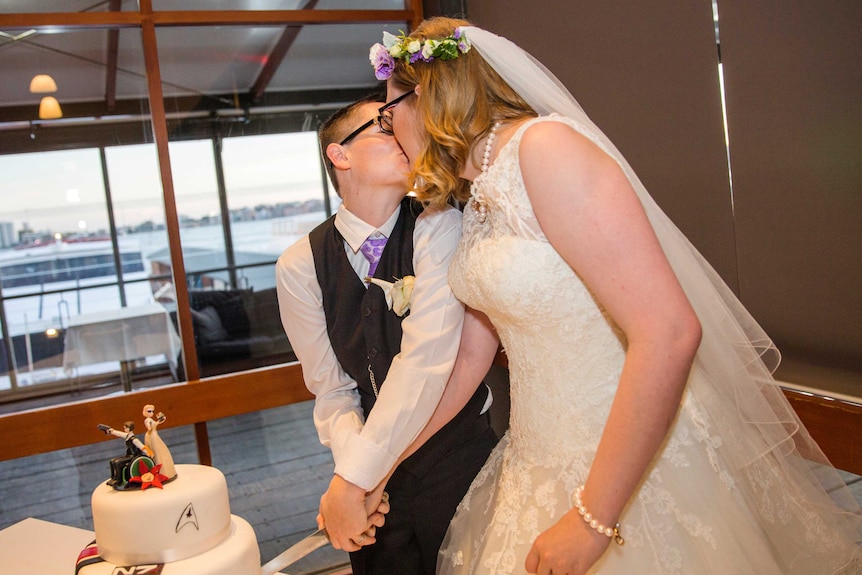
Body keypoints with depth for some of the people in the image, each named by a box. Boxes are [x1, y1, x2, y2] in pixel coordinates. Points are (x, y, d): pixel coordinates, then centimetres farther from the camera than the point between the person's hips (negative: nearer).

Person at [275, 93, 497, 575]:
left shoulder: (439, 228, -16)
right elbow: (331, 388, -6)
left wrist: (352, 479, -27)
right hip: (376, 467, 2)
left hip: (459, 453, -1)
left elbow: (426, 360, -25)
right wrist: (350, 466, -24)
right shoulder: (299, 267, -7)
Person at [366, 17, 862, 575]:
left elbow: (669, 331, -29)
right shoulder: (478, 194, 6)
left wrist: (592, 518, -24)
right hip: (542, 460, 8)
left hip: (638, 457, -8)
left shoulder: (544, 145, -22)